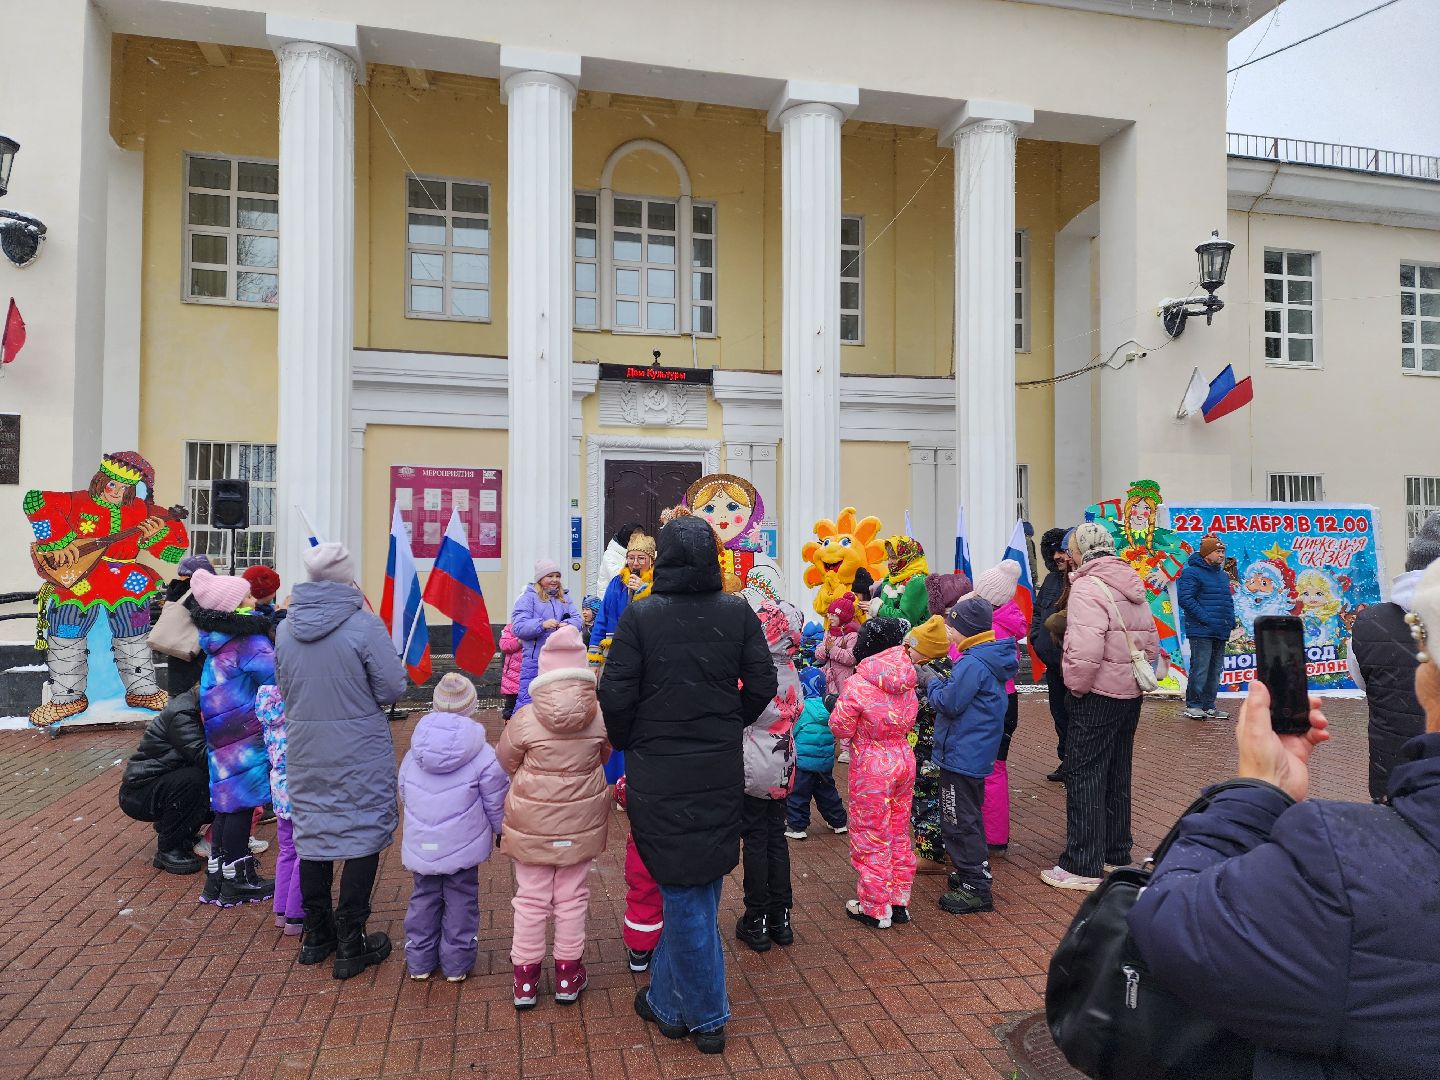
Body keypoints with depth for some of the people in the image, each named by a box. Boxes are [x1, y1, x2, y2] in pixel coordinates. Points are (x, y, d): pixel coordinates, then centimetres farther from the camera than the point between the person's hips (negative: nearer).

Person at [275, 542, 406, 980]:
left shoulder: (286, 627, -1)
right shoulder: (364, 623, -17)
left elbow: (284, 688, 11)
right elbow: (393, 688, -14)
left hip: (305, 750, 5)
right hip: (360, 752, -5)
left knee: (312, 833, 17)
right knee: (363, 836, 7)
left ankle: (317, 936, 31)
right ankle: (351, 944, 12)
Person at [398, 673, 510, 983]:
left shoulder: (412, 756, 0)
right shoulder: (483, 756, -13)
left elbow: (403, 794, 11)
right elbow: (495, 803, -6)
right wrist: (501, 829, 12)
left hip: (421, 845, 3)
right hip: (463, 844, -3)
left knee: (423, 897, 17)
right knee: (461, 899, 10)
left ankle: (419, 960, 27)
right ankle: (457, 962, 19)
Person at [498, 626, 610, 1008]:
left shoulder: (525, 718, -18)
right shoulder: (599, 717, -14)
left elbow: (504, 761, -1)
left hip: (532, 823, -1)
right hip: (581, 821, 1)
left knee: (531, 898, 14)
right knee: (572, 896, 16)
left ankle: (525, 977, 25)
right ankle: (568, 973, 28)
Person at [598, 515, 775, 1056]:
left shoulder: (640, 616, -12)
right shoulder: (738, 612, -5)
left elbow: (616, 696, -12)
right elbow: (762, 684, -1)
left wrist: (626, 744, 6)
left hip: (658, 772, -2)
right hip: (720, 770, 3)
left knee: (684, 891, 10)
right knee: (698, 886, 18)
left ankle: (706, 1015, 23)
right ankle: (668, 1000, 33)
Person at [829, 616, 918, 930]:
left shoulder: (858, 684, -21)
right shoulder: (906, 682, -2)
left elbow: (840, 728, -13)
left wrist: (834, 705, 4)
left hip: (871, 766, -6)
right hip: (903, 760, 6)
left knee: (871, 837, 8)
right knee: (899, 833, 18)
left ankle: (875, 908, 19)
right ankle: (899, 901, 29)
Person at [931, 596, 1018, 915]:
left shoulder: (972, 664, -23)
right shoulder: (992, 659, 8)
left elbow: (949, 703, -23)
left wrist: (931, 686, -6)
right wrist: (942, 685, 6)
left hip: (961, 755, -10)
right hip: (979, 754, 10)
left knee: (959, 822, -1)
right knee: (969, 817, 22)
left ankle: (975, 888, 7)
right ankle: (976, 874, 35)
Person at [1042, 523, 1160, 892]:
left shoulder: (1087, 588, -18)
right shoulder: (1132, 585, 11)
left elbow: (1085, 650, -27)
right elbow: (1150, 641, 15)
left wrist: (1075, 684, -14)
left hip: (1098, 695, -9)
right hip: (1131, 693, 9)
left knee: (1084, 776, -1)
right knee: (1117, 775, 19)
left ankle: (1082, 867, 3)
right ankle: (1117, 855, 31)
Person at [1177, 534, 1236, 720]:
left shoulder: (1223, 575, 20)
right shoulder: (1191, 573, -8)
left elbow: (1229, 600, 29)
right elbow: (1185, 598, -16)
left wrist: (1231, 619, 11)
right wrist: (1205, 619, -20)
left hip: (1221, 633, 9)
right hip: (1201, 632, -9)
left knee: (1215, 670, 11)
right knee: (1200, 669, -9)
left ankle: (1208, 706, 18)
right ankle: (1193, 705, -1)